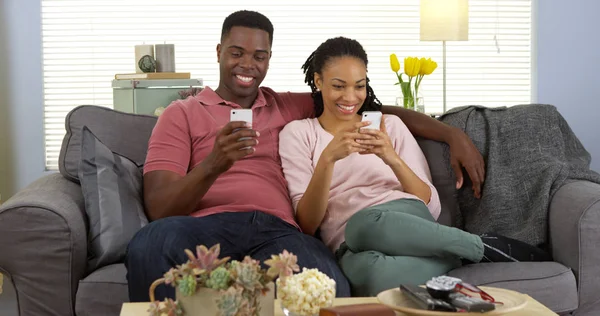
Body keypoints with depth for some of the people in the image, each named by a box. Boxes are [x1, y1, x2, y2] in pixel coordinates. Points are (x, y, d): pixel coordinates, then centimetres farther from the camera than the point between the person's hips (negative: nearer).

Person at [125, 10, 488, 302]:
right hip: (207, 227, 0)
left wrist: (453, 134, 22)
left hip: (279, 231, 1)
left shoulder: (291, 107, 28)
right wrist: (213, 164, -16)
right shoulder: (181, 114, 17)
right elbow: (159, 207, 4)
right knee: (150, 245, -38)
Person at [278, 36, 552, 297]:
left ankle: (482, 247, -17)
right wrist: (328, 159, -14)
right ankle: (491, 249, -18)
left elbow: (431, 205, 8)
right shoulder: (297, 133, 12)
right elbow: (307, 224, 1)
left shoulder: (390, 124, 17)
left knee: (366, 223, -38)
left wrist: (393, 159, -9)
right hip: (352, 249, 0)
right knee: (370, 270, -40)